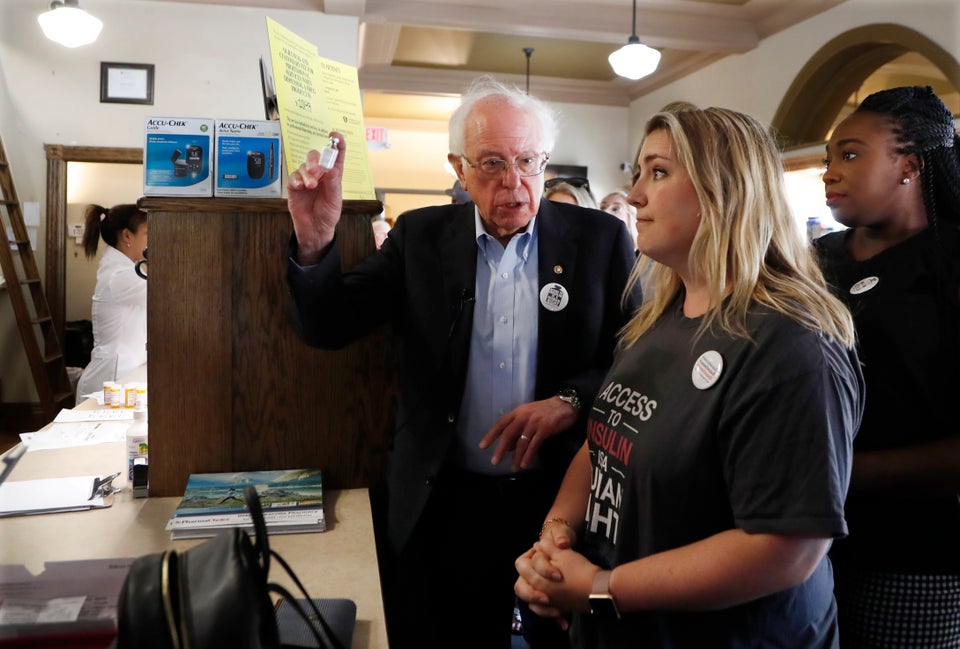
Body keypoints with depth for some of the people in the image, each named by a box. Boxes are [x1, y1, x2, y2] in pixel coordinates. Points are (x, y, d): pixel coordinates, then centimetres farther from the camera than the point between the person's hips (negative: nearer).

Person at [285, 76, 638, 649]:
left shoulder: (600, 239, -3)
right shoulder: (420, 237, -1)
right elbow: (329, 327, -3)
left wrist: (571, 399, -20)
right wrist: (314, 244, -21)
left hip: (564, 496, 0)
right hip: (445, 503, 1)